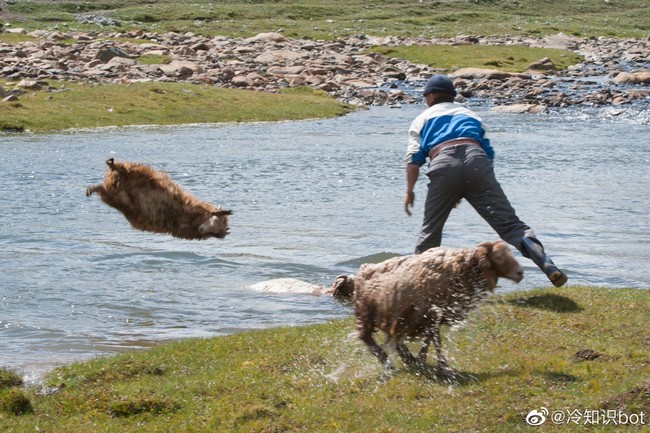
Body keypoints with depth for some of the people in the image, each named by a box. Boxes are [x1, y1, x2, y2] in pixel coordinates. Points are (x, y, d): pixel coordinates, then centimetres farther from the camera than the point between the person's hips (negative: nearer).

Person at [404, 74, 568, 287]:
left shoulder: (423, 119, 28)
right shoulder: (470, 114, 36)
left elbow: (413, 158, 13)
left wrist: (409, 191, 22)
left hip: (443, 164, -2)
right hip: (477, 161, 2)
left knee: (430, 231, 16)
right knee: (508, 222, -8)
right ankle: (547, 265, -26)